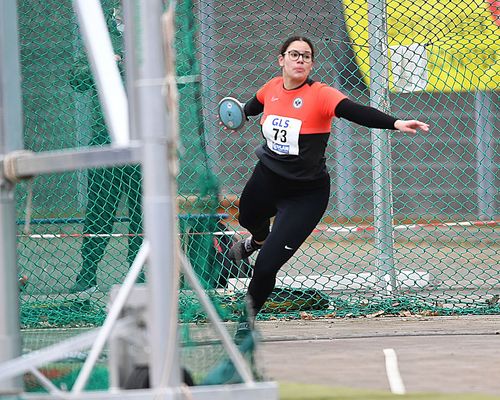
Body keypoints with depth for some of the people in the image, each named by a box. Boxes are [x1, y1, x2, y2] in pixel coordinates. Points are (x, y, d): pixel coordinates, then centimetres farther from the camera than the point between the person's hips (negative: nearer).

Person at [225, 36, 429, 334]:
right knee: (248, 217, 36)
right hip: (267, 178, 5)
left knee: (267, 265, -11)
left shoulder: (320, 95, -24)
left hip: (306, 194, -5)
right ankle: (257, 240, 77)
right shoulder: (272, 88, -8)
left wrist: (395, 123, -55)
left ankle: (249, 319, 18)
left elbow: (357, 112, -41)